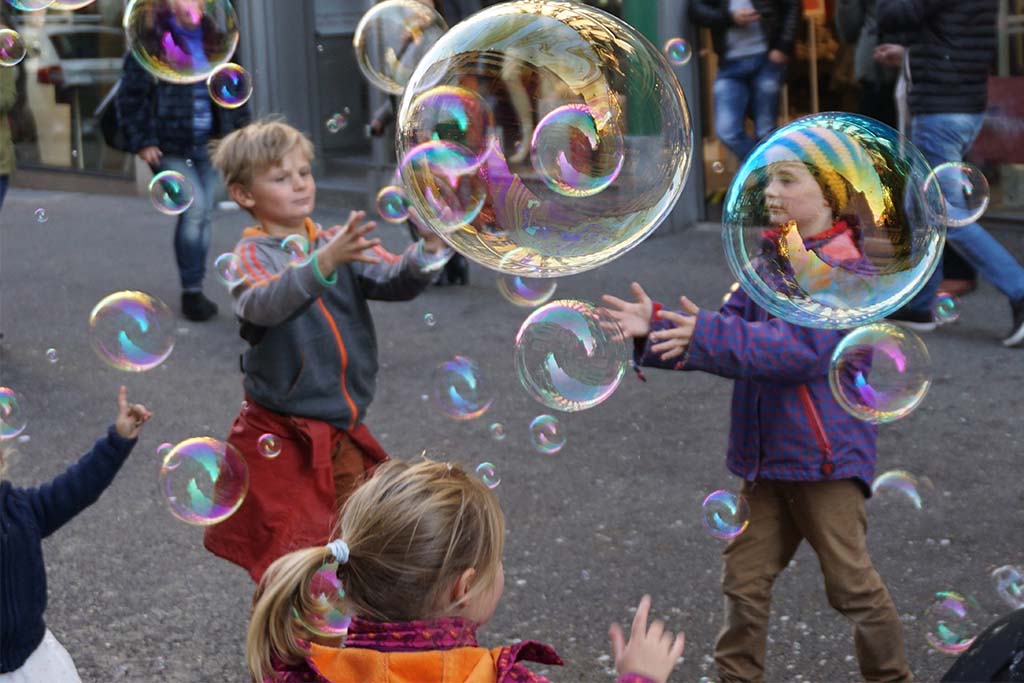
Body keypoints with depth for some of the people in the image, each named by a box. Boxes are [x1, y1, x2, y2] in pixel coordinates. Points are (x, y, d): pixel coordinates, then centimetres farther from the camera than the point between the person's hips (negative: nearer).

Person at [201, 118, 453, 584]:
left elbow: (394, 281, -8)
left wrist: (431, 248, -29)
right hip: (281, 440, -4)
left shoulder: (339, 244, 6)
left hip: (344, 435, 5)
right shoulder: (252, 254, -7)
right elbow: (263, 305, -29)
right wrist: (324, 263, -44)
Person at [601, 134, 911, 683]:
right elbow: (731, 328, 2)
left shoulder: (846, 270, -14)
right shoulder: (768, 263, 8)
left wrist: (708, 336, -34)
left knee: (851, 584, 4)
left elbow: (801, 346, -27)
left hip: (825, 457, -6)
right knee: (744, 580, 11)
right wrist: (658, 327, -14)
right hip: (765, 456, 7)